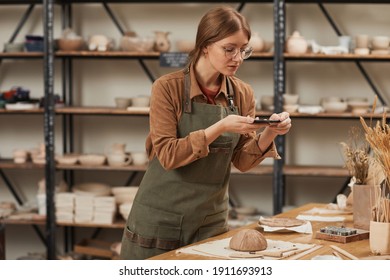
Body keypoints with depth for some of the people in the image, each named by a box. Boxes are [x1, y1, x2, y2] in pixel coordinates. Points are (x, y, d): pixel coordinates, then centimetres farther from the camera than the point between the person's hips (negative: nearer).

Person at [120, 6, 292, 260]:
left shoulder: (243, 94, 0)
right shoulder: (168, 87, -13)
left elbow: (242, 160, 1)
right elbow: (168, 155, -19)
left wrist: (269, 134, -17)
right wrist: (220, 128, -27)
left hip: (211, 220, 4)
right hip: (161, 218, -4)